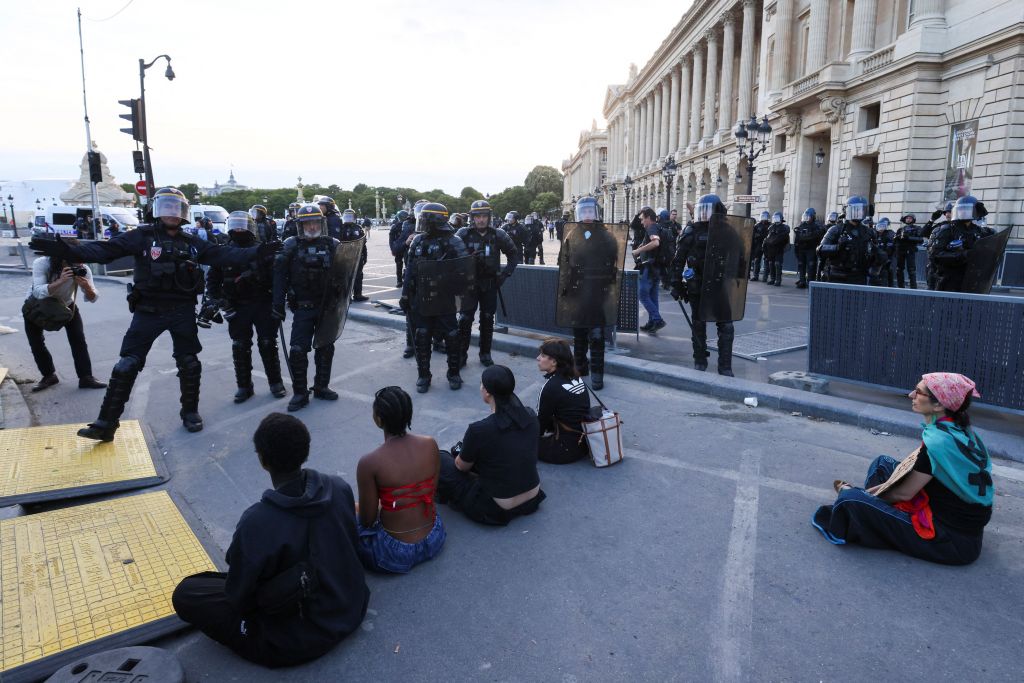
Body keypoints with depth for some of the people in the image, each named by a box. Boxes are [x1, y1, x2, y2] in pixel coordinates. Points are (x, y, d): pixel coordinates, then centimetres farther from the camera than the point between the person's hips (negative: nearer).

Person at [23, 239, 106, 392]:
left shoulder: (82, 269, -26)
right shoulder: (41, 264, -33)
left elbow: (92, 298, -26)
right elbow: (39, 292, -44)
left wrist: (86, 286, -48)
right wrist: (60, 281, -59)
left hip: (66, 304, 1)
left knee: (79, 340, -10)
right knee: (35, 343, -1)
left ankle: (85, 377, -5)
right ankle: (48, 375, 17)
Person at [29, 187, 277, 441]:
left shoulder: (191, 243, 8)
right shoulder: (142, 236, -3)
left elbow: (223, 255, 7)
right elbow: (106, 249, -13)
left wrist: (257, 252, -1)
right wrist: (68, 251, -27)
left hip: (182, 311, 3)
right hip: (149, 310, -3)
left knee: (189, 363, 10)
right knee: (127, 365, -3)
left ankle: (190, 411, 29)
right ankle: (106, 424, 2)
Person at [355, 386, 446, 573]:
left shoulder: (369, 463, -23)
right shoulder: (430, 444, -11)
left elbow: (367, 520, -12)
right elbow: (432, 492, 4)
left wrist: (360, 510, 11)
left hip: (397, 554, -5)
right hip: (435, 540, 5)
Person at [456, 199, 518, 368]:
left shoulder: (498, 234, -1)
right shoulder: (464, 234, -6)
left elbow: (513, 254, 8)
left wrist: (505, 274, 0)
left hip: (490, 283, 2)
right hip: (469, 282, -2)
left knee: (487, 319, 8)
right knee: (465, 319, -3)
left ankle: (485, 354, 19)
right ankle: (462, 354, 6)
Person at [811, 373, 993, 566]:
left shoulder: (938, 442, -26)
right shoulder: (959, 429, 1)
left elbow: (904, 493, -15)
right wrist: (870, 493, 6)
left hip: (953, 541, -9)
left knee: (851, 499, -16)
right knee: (883, 463, 15)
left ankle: (837, 529, 14)